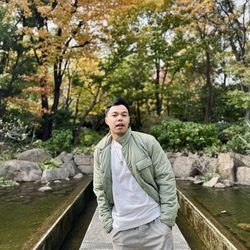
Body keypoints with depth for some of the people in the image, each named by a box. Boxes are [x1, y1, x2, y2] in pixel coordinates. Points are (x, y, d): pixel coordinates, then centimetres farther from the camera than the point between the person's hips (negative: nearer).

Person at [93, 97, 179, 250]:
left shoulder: (148, 142, -7)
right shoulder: (101, 151, 1)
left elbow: (166, 179, -6)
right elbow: (99, 189, 7)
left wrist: (167, 218, -10)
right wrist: (107, 223, 2)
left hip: (155, 223, -2)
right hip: (121, 228, 3)